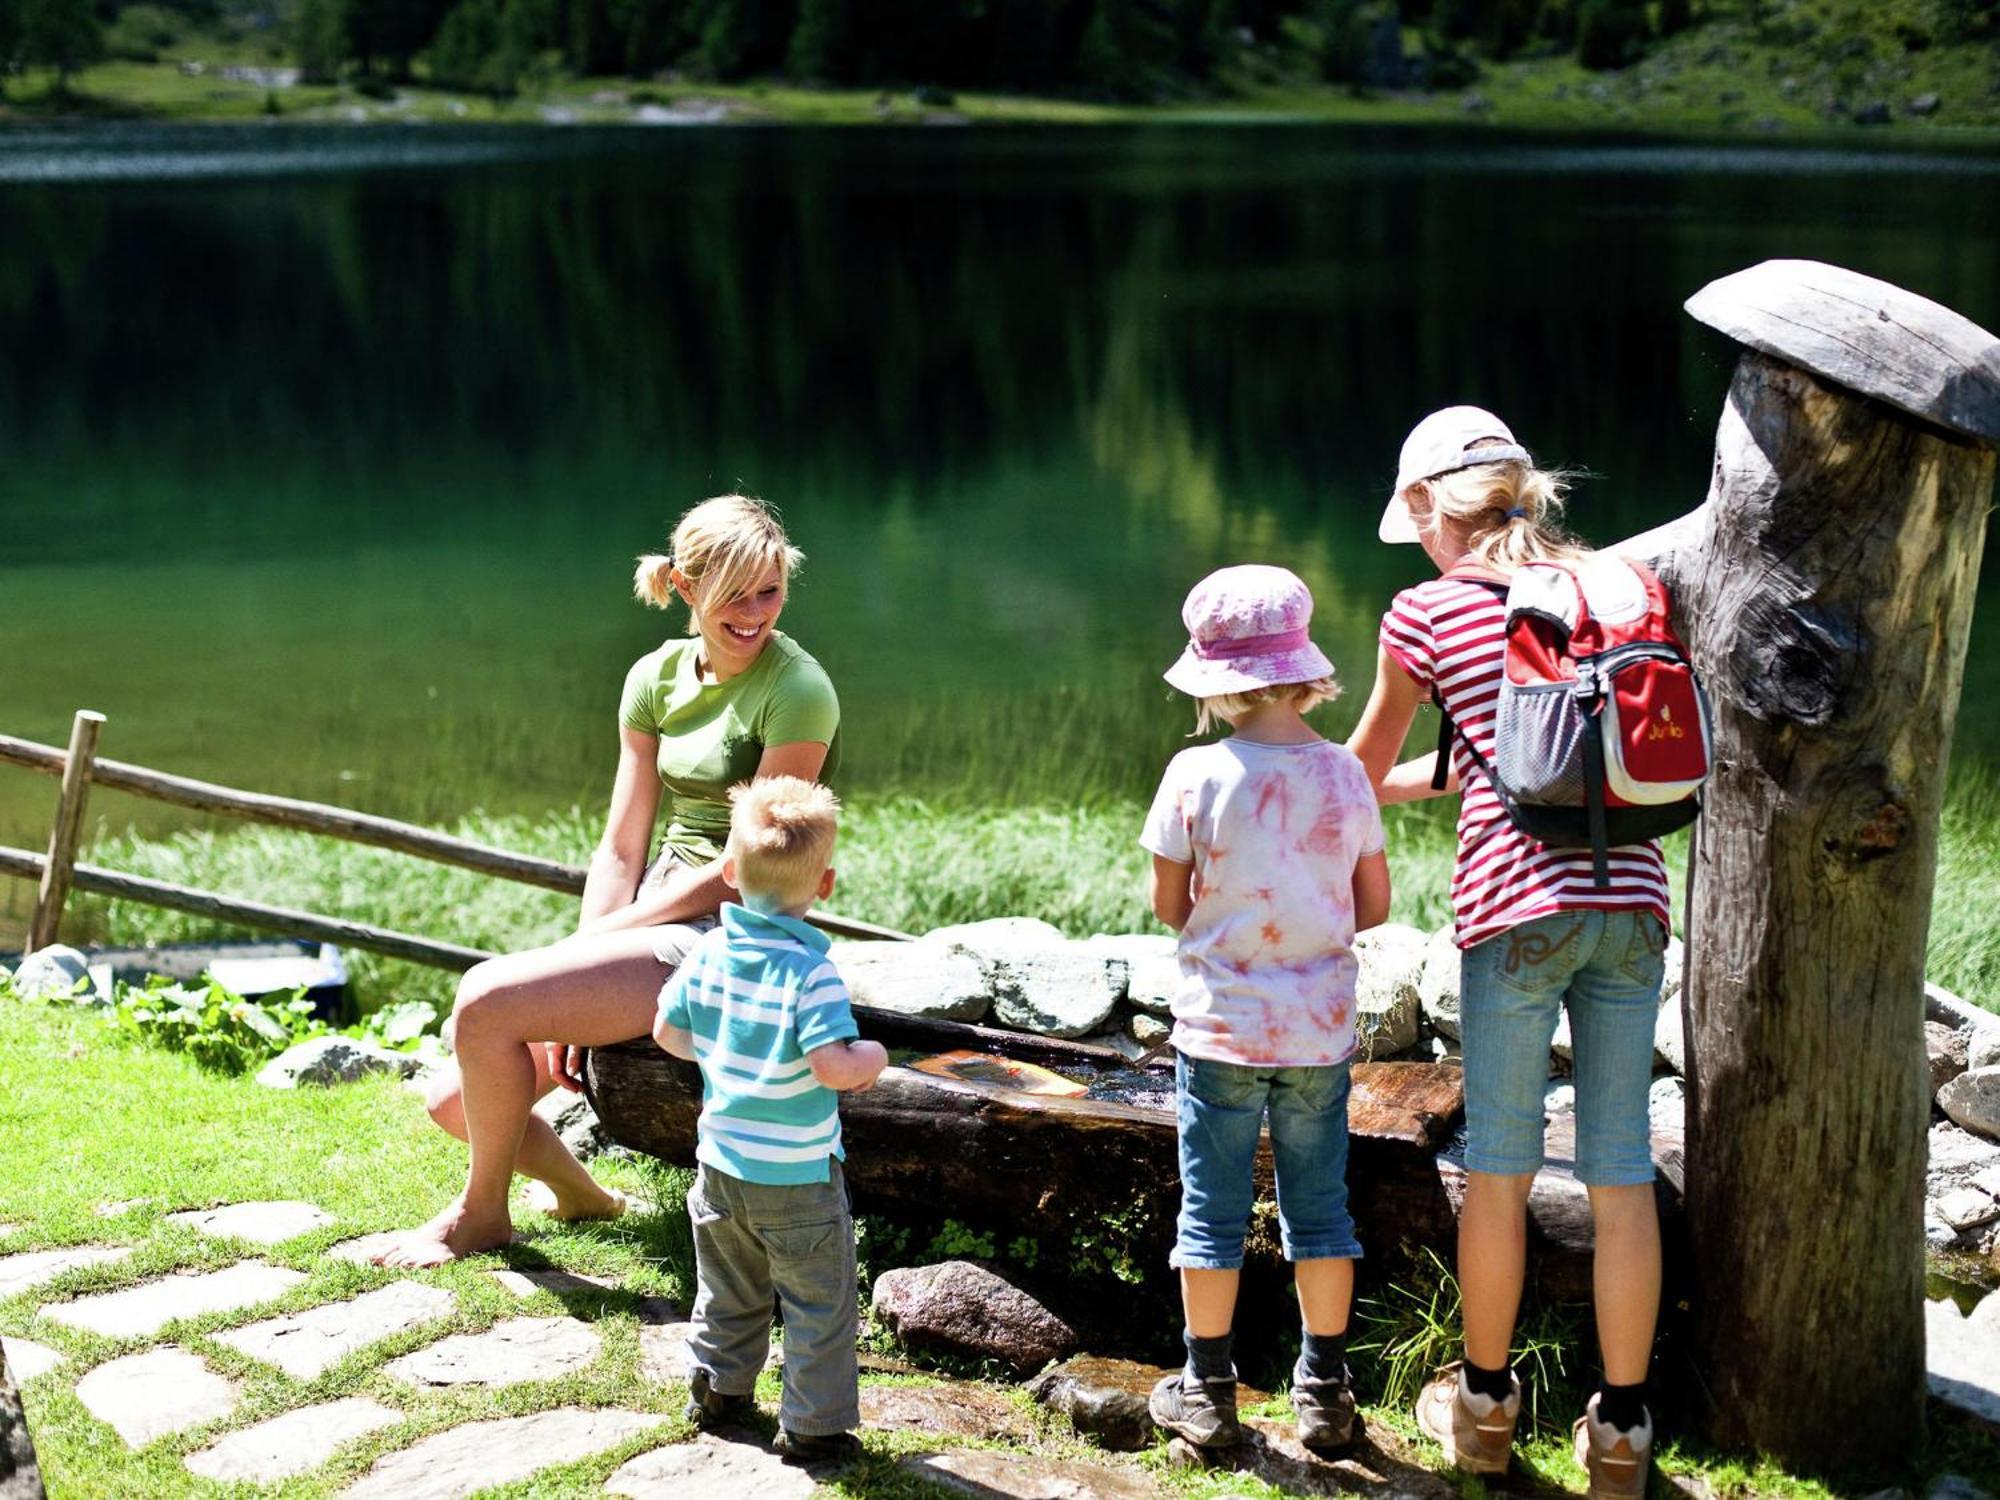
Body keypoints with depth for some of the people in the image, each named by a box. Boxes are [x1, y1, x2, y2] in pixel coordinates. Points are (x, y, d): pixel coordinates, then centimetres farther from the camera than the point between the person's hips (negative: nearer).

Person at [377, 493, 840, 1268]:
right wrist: (575, 978, -6)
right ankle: (579, 1193, 27)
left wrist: (595, 940, -13)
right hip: (655, 911, 7)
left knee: (486, 1000, -22)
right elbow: (621, 847, 6)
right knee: (457, 1104, -2)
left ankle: (482, 1213, 3)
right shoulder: (657, 678, 6)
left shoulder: (796, 689, -14)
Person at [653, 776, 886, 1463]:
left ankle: (716, 1388, 39)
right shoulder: (812, 972, -22)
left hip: (721, 1164, 6)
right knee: (819, 1305, 9)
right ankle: (815, 1426, 14)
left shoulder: (707, 953, -5)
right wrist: (872, 1058, -9)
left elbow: (667, 1033, 5)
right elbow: (832, 1067, -29)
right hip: (797, 1175, -6)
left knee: (729, 1290, 26)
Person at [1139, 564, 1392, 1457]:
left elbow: (1169, 907, -4)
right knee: (1319, 1208, 13)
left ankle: (1208, 1391, 17)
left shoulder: (1196, 775, -12)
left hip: (1222, 1024, -2)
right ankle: (1326, 1391, 20)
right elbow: (1374, 906, 3)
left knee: (1213, 1208, 9)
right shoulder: (1344, 774, -4)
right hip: (1320, 1030, 2)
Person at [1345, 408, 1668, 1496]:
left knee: (1499, 1169, 9)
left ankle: (1484, 1403, 23)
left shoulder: (1429, 610, 1)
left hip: (1516, 903, -4)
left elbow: (1362, 767, 15)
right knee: (1621, 1173, 8)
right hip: (1631, 898, 4)